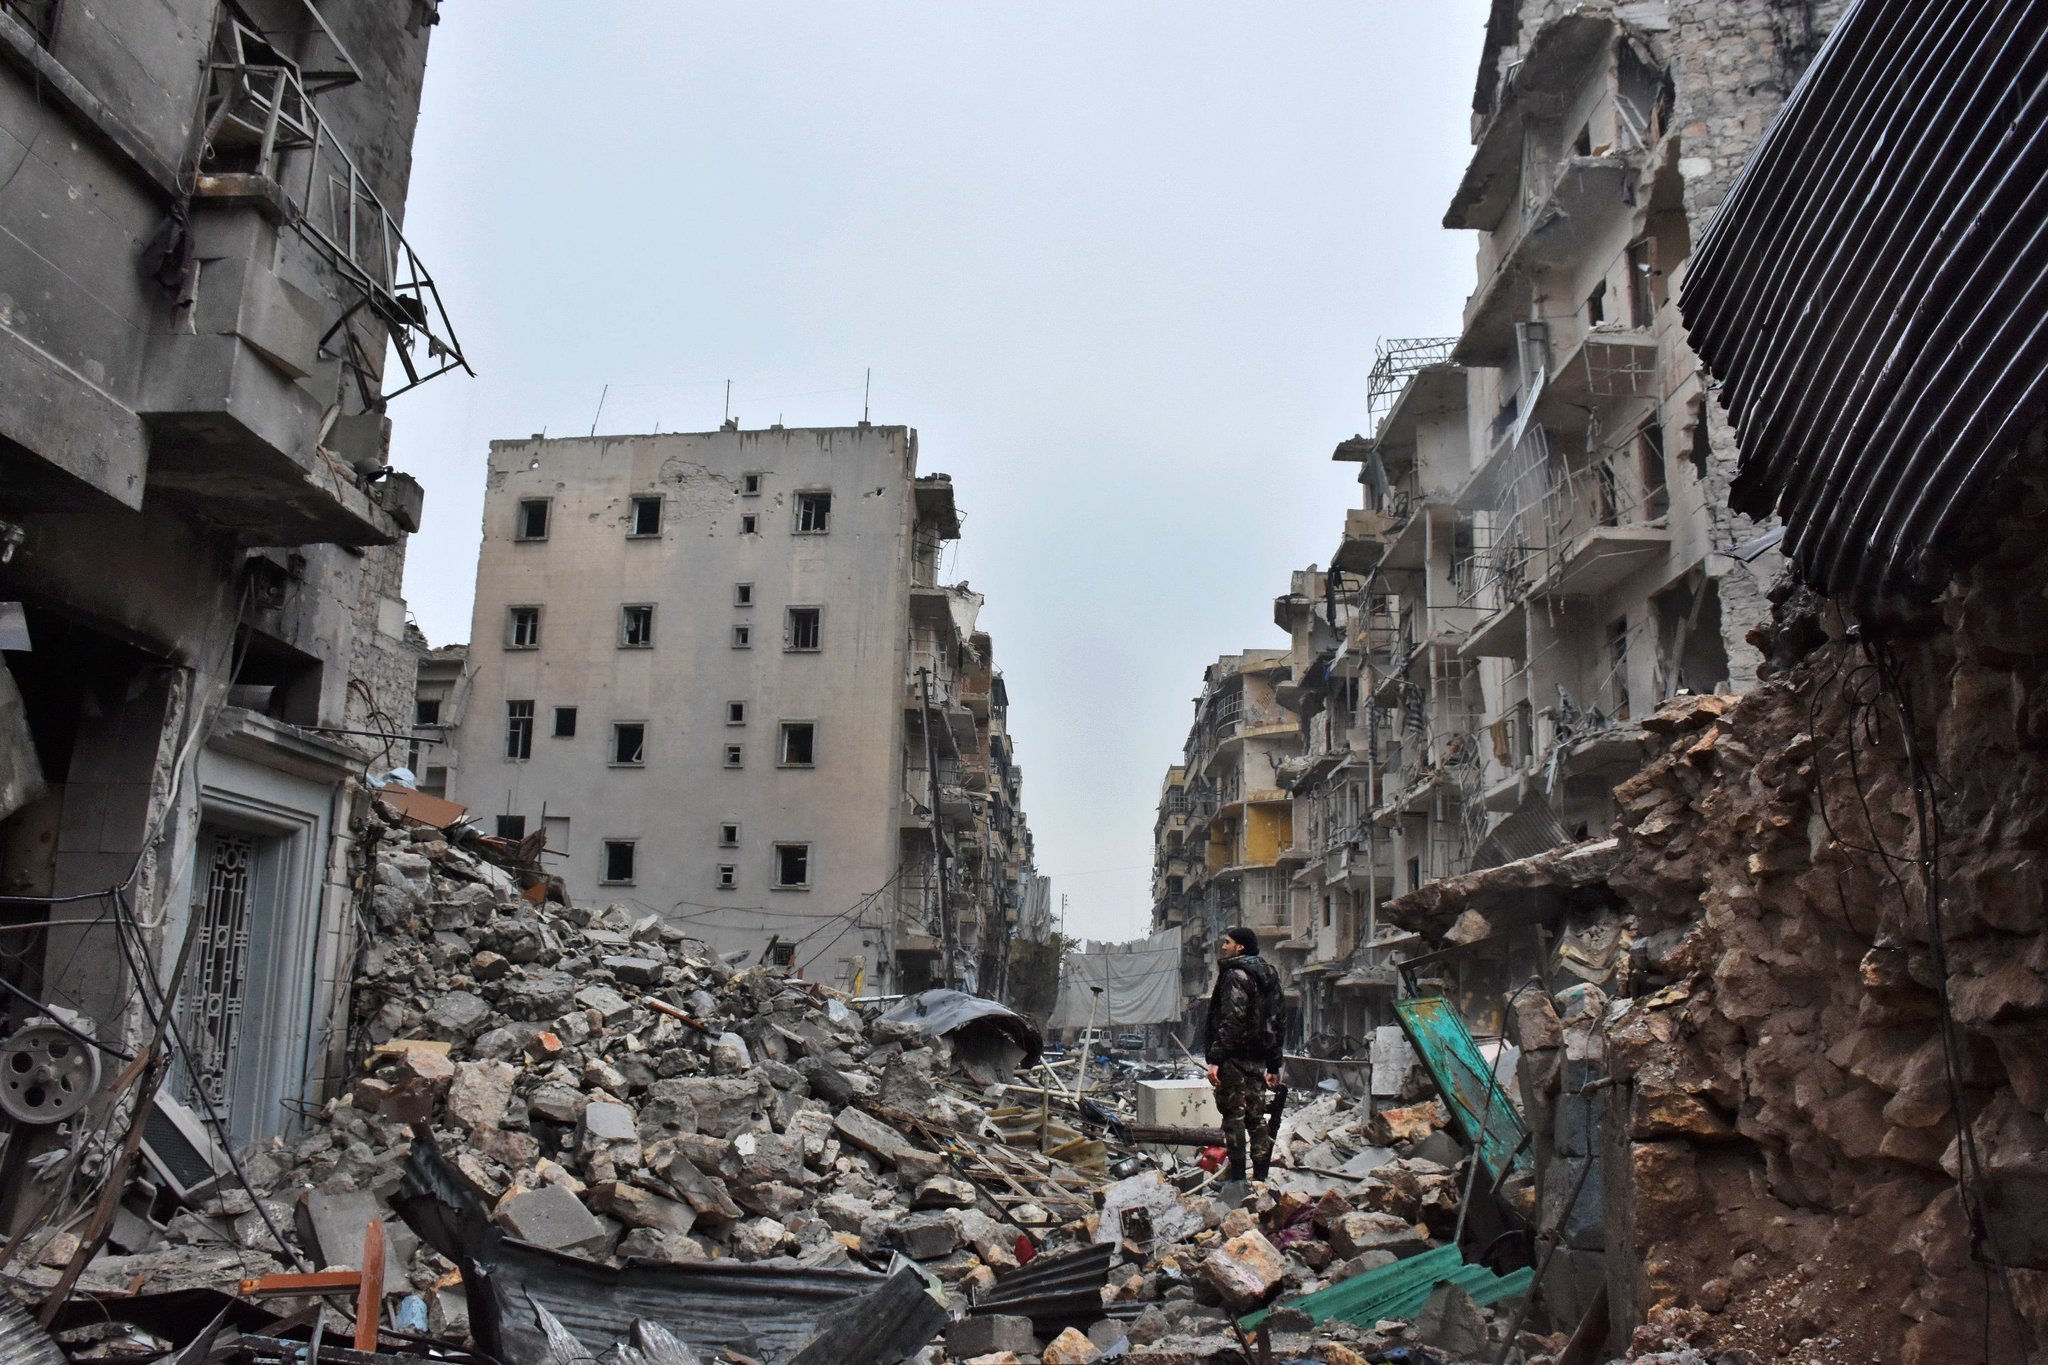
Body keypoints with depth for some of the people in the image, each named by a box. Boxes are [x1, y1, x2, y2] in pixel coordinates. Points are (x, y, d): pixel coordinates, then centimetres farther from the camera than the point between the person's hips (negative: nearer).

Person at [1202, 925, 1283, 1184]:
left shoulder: (1236, 974, -11)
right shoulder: (1268, 976, 17)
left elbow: (1231, 1020, -21)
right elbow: (1274, 1023, 19)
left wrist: (1216, 1058, -22)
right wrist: (1273, 1066, 22)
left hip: (1236, 1057, -9)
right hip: (1258, 1058, 9)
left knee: (1234, 1115, -5)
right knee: (1256, 1116, 12)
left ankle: (1237, 1177, -3)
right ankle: (1261, 1176, 15)